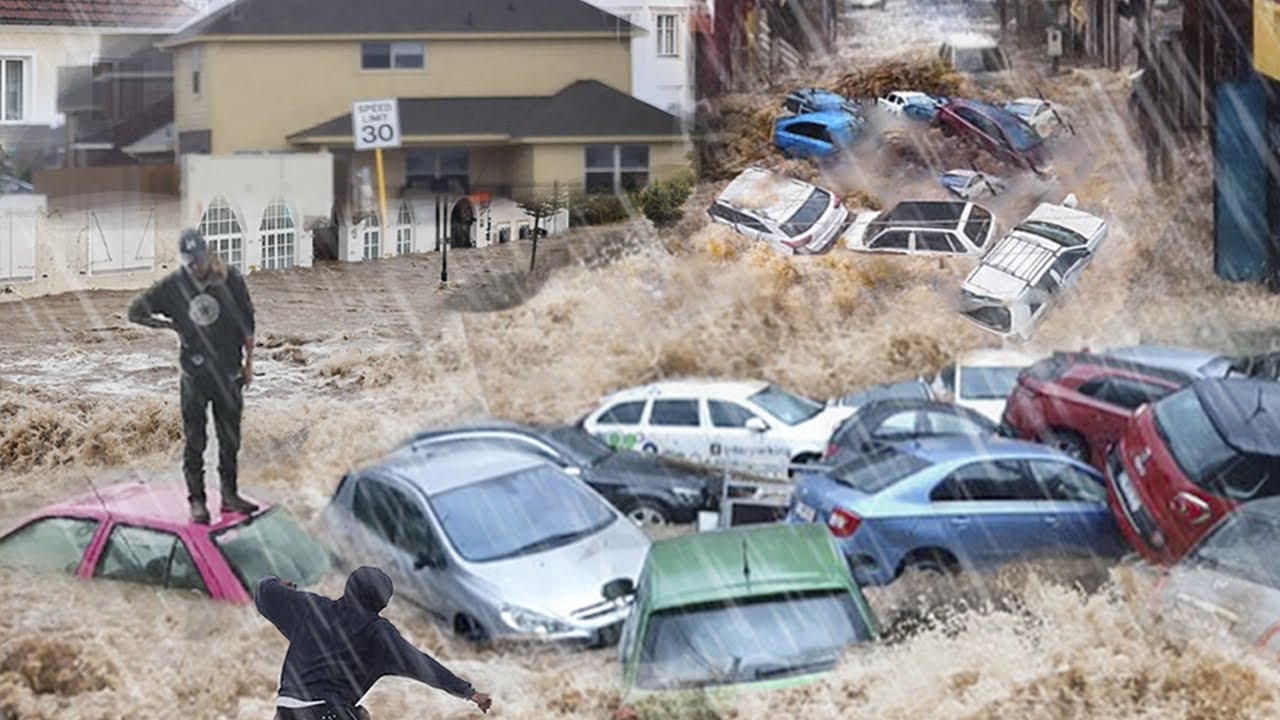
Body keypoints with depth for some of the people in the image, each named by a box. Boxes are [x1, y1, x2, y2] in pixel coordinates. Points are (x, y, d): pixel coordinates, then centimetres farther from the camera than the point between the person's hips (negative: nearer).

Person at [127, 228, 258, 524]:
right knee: (195, 441, 2)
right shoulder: (173, 285, -7)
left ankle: (229, 494, 23)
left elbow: (247, 323, 4)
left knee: (230, 439, 11)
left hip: (229, 373, 1)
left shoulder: (229, 280, -6)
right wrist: (169, 324, -4)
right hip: (195, 375, -1)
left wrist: (248, 362, 6)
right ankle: (196, 500, 10)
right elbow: (136, 312, 4)